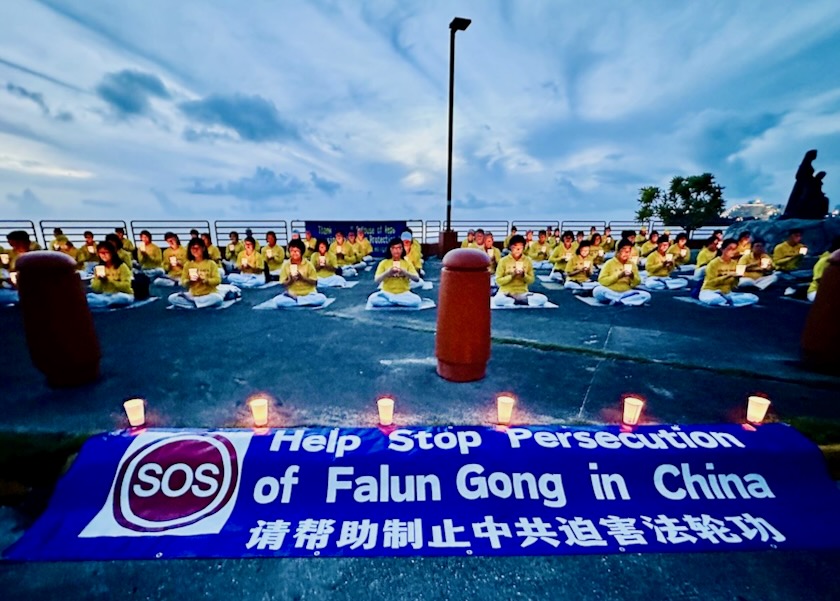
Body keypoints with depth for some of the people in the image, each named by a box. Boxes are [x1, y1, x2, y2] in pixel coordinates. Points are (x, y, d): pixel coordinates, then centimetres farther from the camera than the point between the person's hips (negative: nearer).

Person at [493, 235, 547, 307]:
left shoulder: (528, 261, 4)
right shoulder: (503, 261, -3)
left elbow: (531, 280, 6)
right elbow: (498, 281, -5)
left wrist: (524, 275, -13)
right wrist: (511, 276, -17)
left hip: (522, 293, 3)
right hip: (506, 292, -2)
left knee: (543, 299, -23)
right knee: (497, 300, -38)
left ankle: (513, 301, -15)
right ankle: (523, 301, -18)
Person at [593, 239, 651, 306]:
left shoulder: (632, 264, 10)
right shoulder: (609, 263, -1)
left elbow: (637, 283, 9)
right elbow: (601, 281, -11)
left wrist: (633, 276, -12)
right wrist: (618, 276, -18)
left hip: (626, 293, 4)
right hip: (610, 293, -3)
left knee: (646, 295, -21)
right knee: (597, 290, -35)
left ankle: (617, 301, -26)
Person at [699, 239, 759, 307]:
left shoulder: (734, 264, 9)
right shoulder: (714, 263, -9)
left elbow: (734, 285, 10)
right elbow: (711, 282, -15)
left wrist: (737, 277, -9)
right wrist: (728, 275, -22)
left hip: (727, 293, 6)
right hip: (710, 292, -6)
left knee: (754, 298, -15)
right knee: (712, 299, -43)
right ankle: (730, 302, -16)